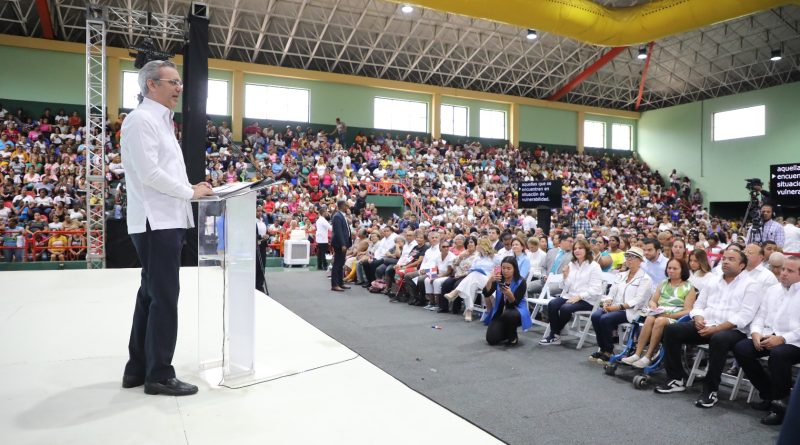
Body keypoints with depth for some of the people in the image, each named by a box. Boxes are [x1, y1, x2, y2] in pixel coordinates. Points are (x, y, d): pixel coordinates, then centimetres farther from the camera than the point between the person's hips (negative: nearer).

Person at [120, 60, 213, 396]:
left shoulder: (160, 121, 19)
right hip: (156, 222, -10)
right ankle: (159, 375, 6)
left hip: (166, 220, 10)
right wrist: (191, 191, -12)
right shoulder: (141, 119, -11)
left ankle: (138, 369, 25)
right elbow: (149, 174, -20)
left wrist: (189, 190, 8)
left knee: (151, 295, 14)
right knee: (164, 297, -5)